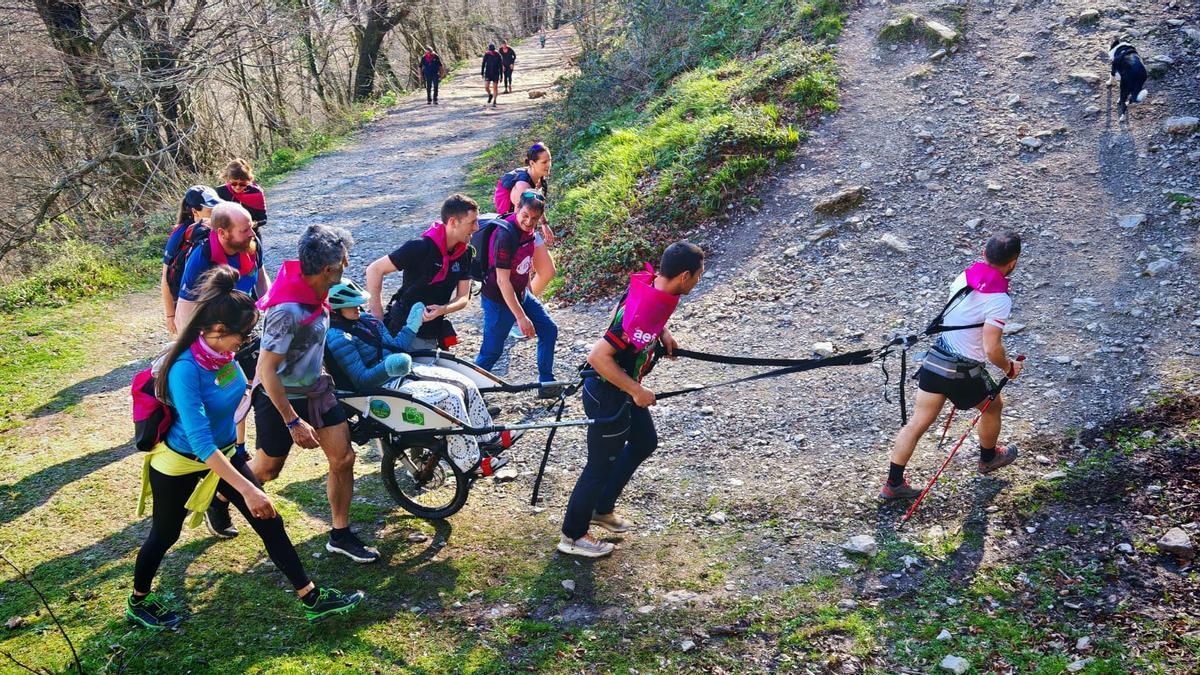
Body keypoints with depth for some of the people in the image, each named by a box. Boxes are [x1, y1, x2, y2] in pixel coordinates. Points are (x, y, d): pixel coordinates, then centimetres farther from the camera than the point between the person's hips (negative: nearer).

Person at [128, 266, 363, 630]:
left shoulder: (223, 354, -14)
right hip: (180, 463, -6)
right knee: (164, 535, 16)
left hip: (224, 452, 6)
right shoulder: (185, 369, -34)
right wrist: (247, 489, -40)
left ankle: (311, 598, 13)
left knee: (269, 521, 4)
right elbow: (200, 442, -38)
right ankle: (138, 602, 43)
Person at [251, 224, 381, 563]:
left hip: (316, 388, 7)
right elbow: (266, 371, -29)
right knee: (267, 469, 14)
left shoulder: (314, 291, -9)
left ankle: (340, 535, 20)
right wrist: (294, 423, -26)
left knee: (343, 459, 5)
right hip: (281, 398, -7)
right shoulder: (287, 311, -34)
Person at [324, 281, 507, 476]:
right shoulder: (338, 339, -16)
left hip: (406, 372, 9)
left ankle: (488, 438, 12)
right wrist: (388, 367, -35)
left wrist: (411, 326, 11)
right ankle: (469, 463, -15)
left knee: (467, 384, -3)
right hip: (386, 387, -9)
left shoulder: (366, 320, 10)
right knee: (451, 397, -23)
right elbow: (362, 381, -20)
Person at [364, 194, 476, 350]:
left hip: (433, 336, 6)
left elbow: (463, 298, 1)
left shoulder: (465, 254, -1)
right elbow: (375, 270, -17)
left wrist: (442, 310, -21)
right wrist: (377, 313, -17)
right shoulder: (421, 247, -20)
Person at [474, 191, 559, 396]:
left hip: (520, 293, 9)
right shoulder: (506, 235, -29)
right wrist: (521, 317, -27)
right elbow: (502, 281, -28)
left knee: (549, 330, 10)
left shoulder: (527, 230, -3)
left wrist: (529, 292, 22)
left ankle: (547, 384, 21)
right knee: (492, 351, -1)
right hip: (498, 300, -8)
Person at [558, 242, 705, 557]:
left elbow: (619, 311, 15)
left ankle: (601, 509, 42)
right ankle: (572, 536, 28)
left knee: (645, 442, 26)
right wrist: (636, 391, -25)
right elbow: (597, 357, -35)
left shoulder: (650, 284, -9)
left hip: (624, 389, 10)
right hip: (608, 395, -10)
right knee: (601, 465, 7)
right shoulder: (642, 314, -36)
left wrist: (662, 333, 2)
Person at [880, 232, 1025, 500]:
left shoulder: (964, 276, 0)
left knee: (917, 423, 9)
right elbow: (992, 350, -24)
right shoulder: (999, 299, -21)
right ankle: (988, 458, 49)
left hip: (935, 359, 6)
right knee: (993, 406, 25)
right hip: (964, 372, -5)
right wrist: (1009, 368, -5)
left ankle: (893, 483, 12)